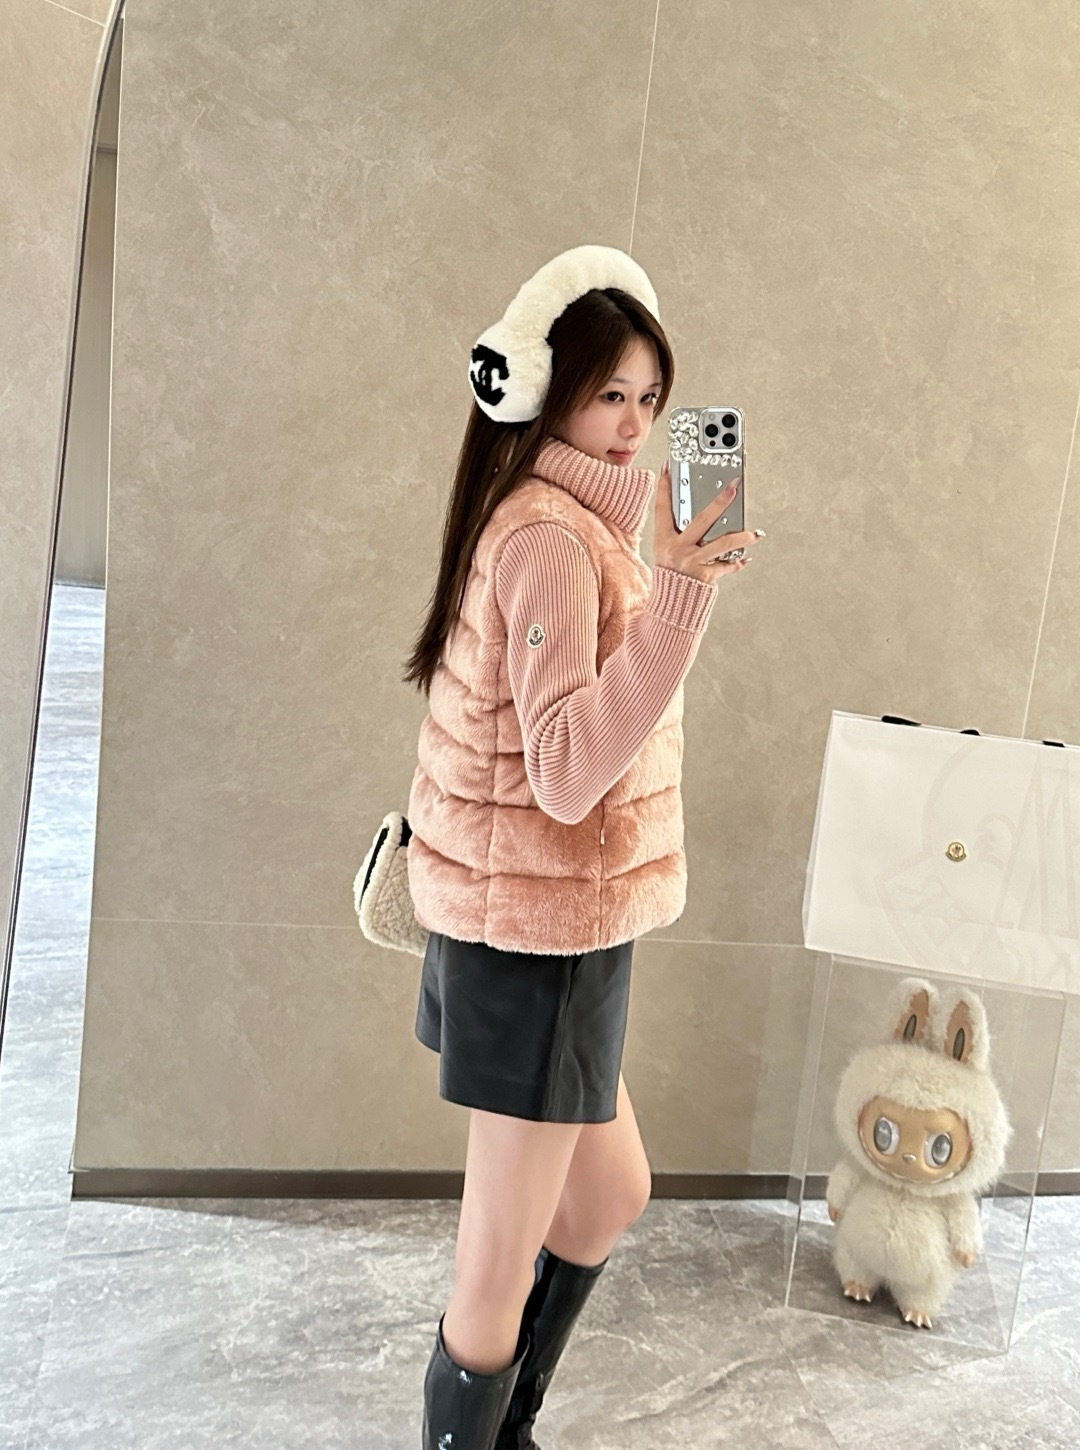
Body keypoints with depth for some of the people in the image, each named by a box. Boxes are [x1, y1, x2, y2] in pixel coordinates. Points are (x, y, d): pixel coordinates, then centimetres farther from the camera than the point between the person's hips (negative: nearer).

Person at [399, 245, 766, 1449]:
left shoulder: (536, 520, 11)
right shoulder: (549, 536, -20)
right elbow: (568, 771, -31)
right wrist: (680, 593, -36)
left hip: (523, 922, 11)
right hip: (542, 934, -11)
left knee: (609, 1194, 26)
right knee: (503, 1273, 6)